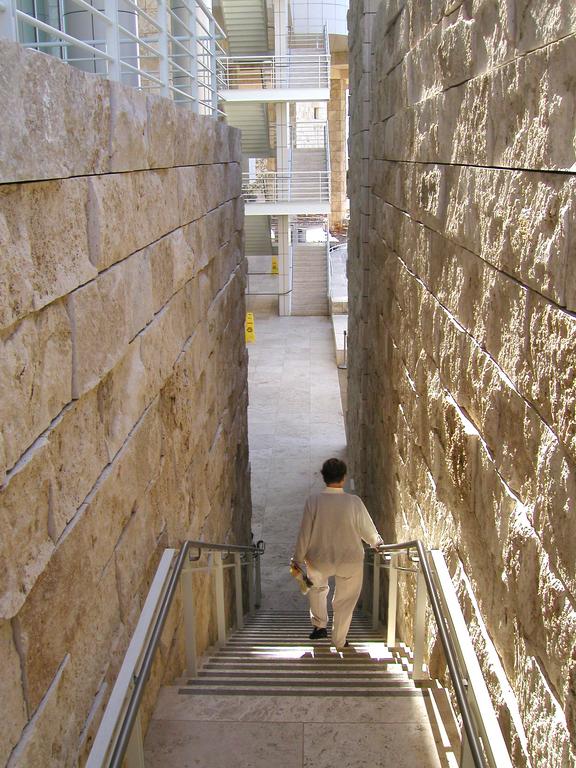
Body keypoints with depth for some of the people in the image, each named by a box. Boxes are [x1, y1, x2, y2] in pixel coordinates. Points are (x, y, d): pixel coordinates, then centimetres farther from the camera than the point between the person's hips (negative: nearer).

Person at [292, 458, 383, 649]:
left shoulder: (313, 501, -16)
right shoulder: (354, 502, -16)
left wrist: (298, 559, 4)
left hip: (319, 561, 1)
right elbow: (367, 530, -3)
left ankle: (319, 625, 31)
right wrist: (376, 542, 19)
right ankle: (339, 641, 31)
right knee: (345, 601, 19)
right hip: (350, 561, -1)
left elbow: (305, 533, -9)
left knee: (317, 587, 32)